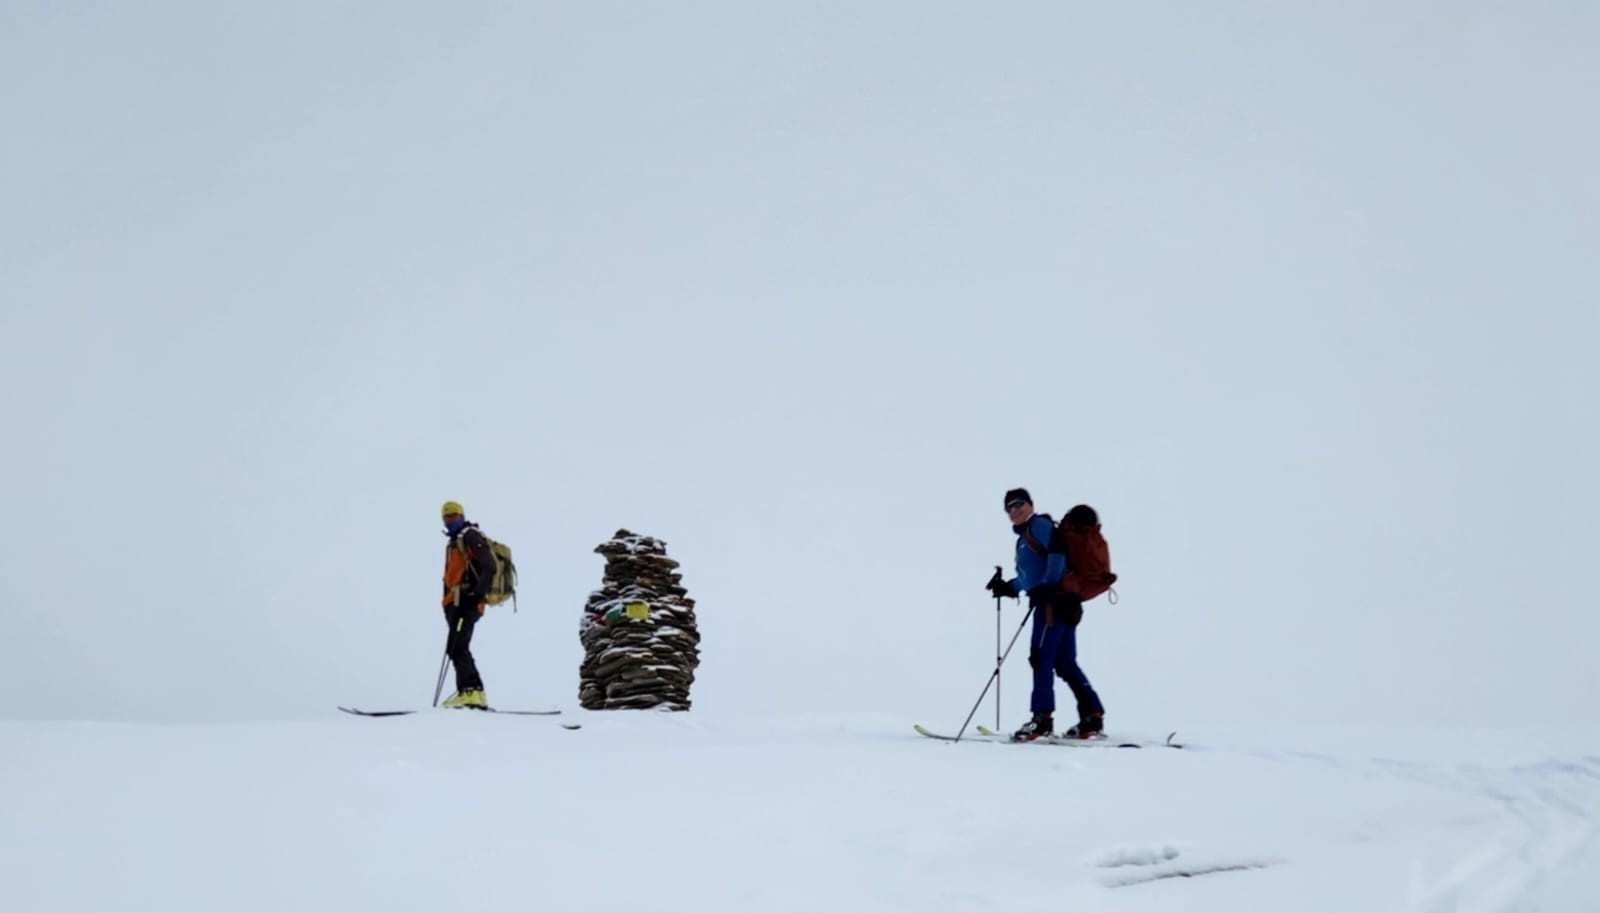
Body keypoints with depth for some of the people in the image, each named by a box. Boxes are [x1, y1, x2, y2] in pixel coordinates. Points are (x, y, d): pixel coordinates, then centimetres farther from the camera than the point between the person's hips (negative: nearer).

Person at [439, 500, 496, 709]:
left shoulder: (470, 536, -2)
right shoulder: (453, 543, 27)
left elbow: (489, 567, -13)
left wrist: (477, 593, -21)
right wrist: (447, 602, 18)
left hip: (466, 602, -10)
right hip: (456, 603, 10)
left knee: (457, 647, -18)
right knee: (456, 649, 8)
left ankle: (470, 691, -24)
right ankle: (473, 692, 8)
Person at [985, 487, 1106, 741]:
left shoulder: (1040, 525, -3)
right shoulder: (1024, 537, 25)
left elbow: (1057, 553, -18)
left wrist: (1048, 586, -24)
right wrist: (1008, 588, 26)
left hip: (1055, 599, -10)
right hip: (1060, 601, 10)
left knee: (1041, 657, -12)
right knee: (1065, 663, 8)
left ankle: (1042, 718, -14)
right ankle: (1093, 716, 9)